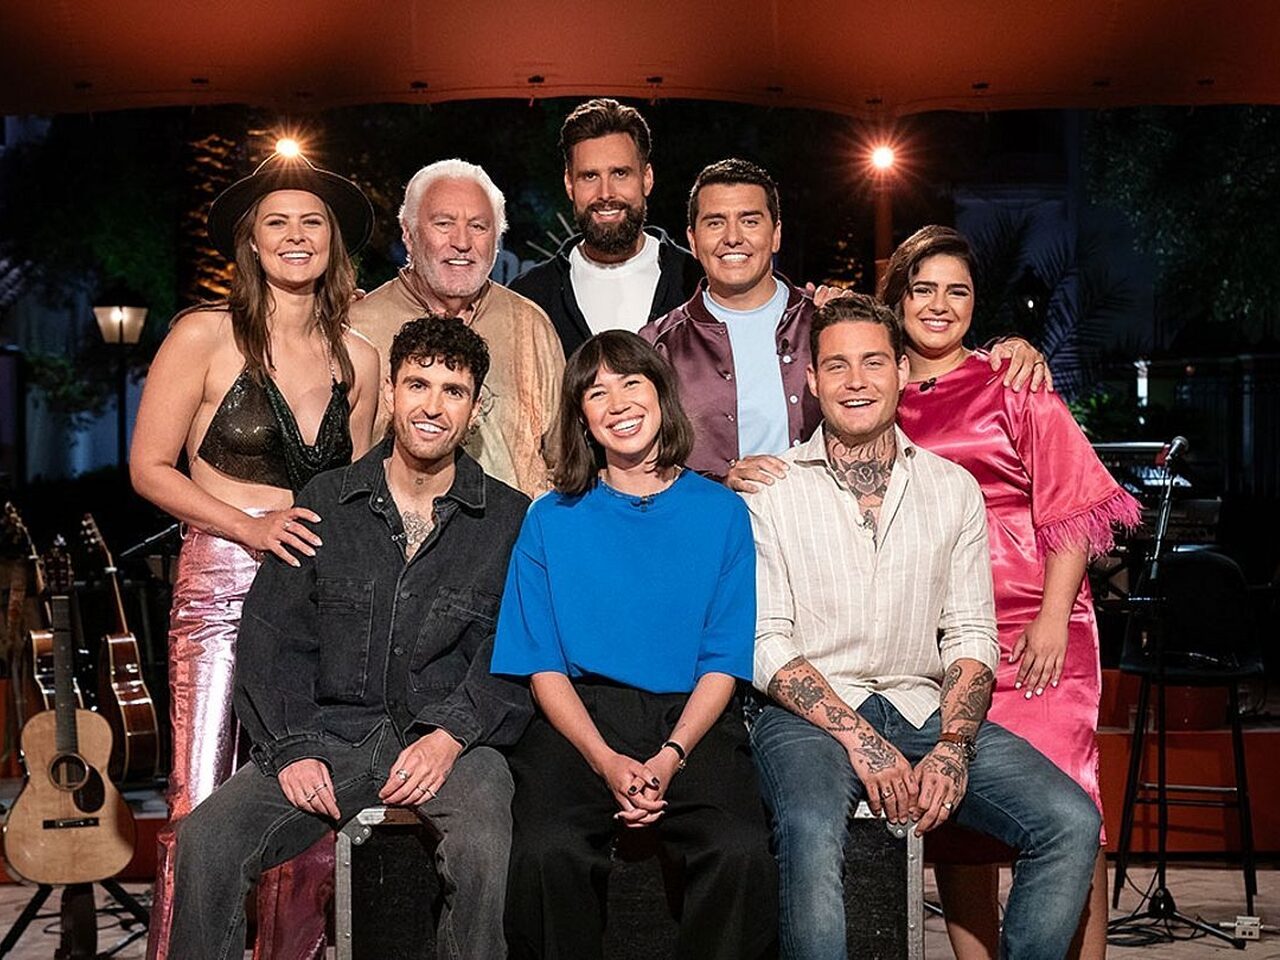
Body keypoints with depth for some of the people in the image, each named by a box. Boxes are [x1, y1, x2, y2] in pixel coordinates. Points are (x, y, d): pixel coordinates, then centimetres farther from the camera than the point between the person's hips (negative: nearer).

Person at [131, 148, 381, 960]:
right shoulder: (207, 336, -3)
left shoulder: (357, 358, 9)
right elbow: (149, 467, -2)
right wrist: (251, 528, -14)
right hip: (221, 585, -3)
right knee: (200, 808, -5)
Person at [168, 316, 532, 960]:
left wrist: (449, 737, -16)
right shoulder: (324, 504, 11)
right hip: (333, 731, 2)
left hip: (450, 740, -2)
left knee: (482, 846, -33)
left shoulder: (509, 520, 6)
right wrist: (294, 747, -7)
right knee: (204, 840, -21)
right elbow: (270, 637, 7)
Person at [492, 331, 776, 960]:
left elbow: (724, 663, 5)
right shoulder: (552, 519, 9)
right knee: (549, 851, -30)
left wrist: (669, 758, -12)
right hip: (580, 719, 0)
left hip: (690, 720, 0)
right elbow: (543, 666, 4)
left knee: (741, 852, -28)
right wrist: (608, 761, -12)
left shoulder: (721, 513, 10)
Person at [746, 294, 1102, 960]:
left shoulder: (953, 489, 12)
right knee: (812, 830, -35)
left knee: (1072, 822, -17)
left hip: (924, 711, 3)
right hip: (809, 715, -3)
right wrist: (859, 738, -16)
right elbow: (765, 644, -4)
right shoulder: (771, 491, 2)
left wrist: (952, 746, -10)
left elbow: (971, 635, 7)